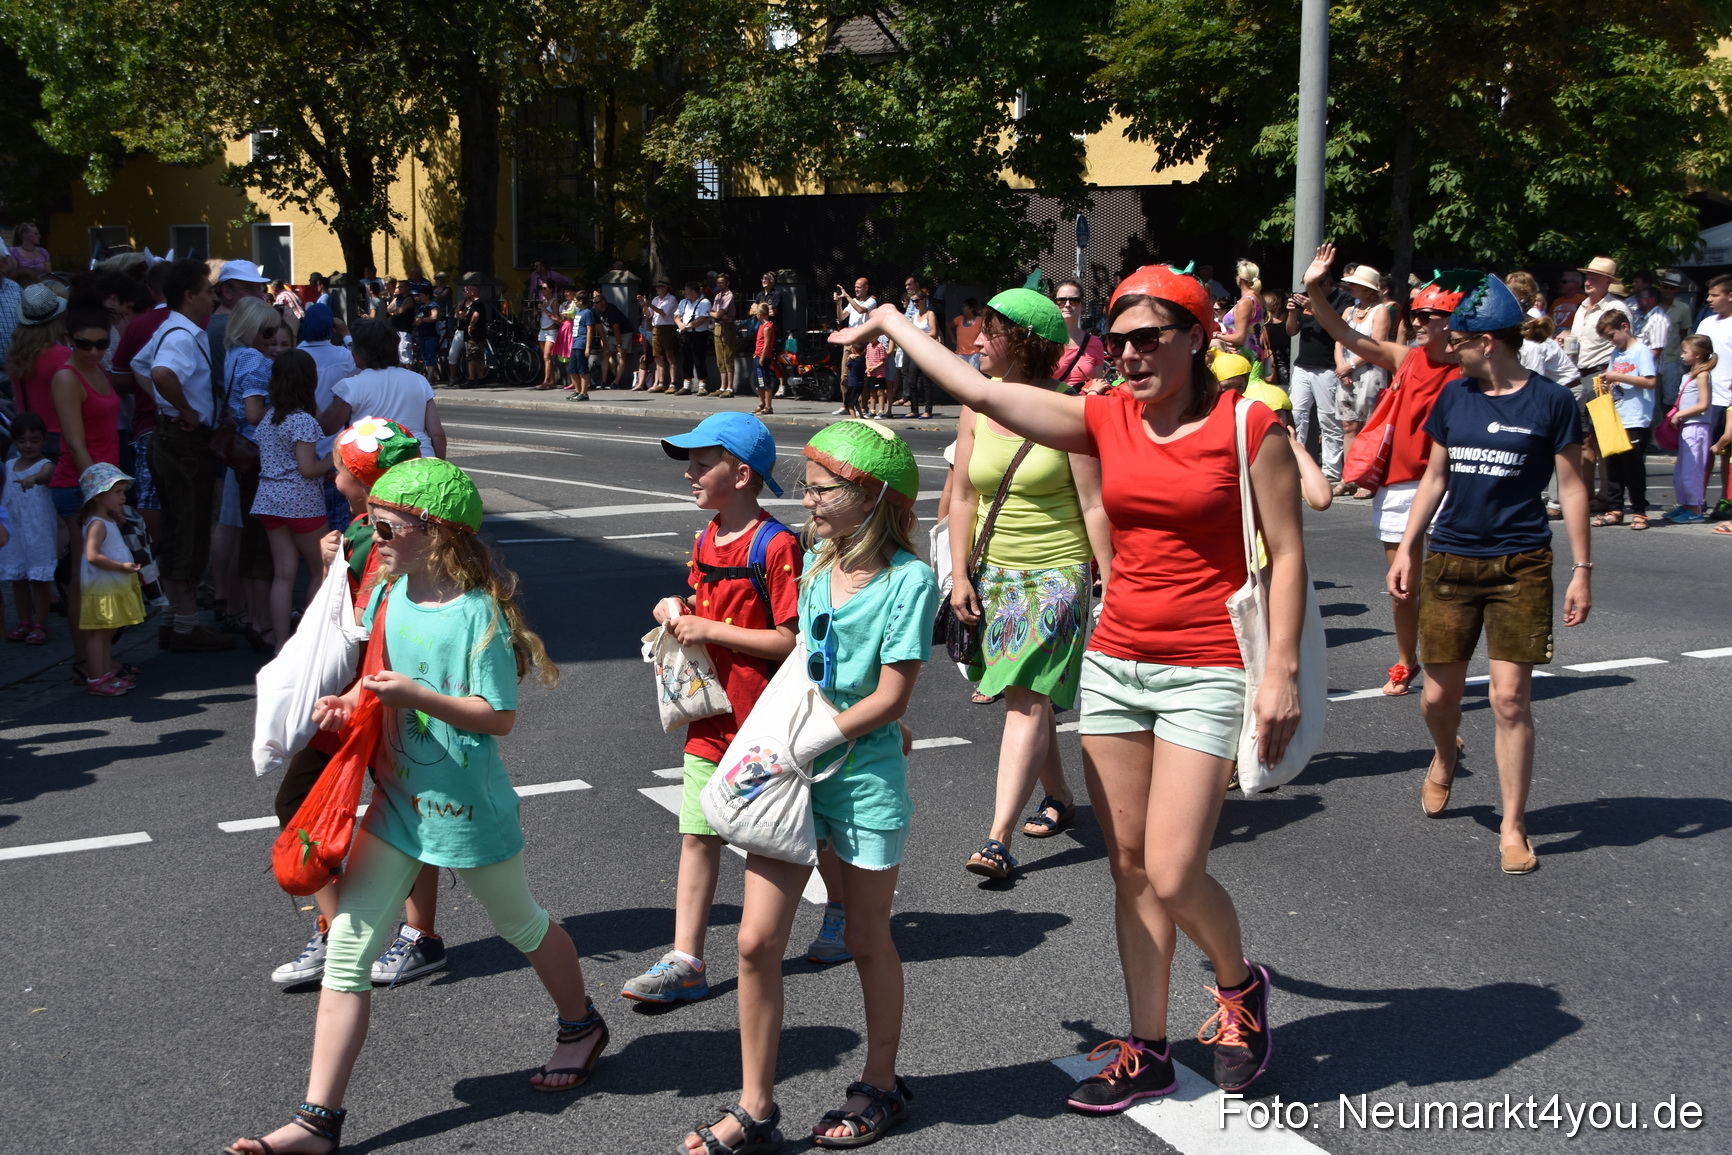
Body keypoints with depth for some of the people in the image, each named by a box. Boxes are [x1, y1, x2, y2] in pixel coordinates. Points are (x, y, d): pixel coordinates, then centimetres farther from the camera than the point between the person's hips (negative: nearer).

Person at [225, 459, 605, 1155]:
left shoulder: (478, 612, -18)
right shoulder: (387, 597, 2)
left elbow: (499, 717, -19)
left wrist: (418, 695, -28)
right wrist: (348, 703, -2)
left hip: (465, 802, -6)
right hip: (397, 797, 6)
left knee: (519, 924, 17)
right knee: (347, 944, -2)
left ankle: (582, 1026, 45)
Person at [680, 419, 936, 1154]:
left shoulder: (908, 579, -13)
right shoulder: (816, 560, 6)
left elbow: (892, 695, -16)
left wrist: (813, 743, -20)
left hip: (864, 777, -5)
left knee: (868, 940, 11)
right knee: (756, 940, 1)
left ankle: (880, 1086, 32)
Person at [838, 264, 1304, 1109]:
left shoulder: (1248, 425, -9)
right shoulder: (1106, 419, 4)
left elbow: (1286, 554, -7)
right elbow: (984, 393, 5)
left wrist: (1282, 671, -13)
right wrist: (892, 325, 11)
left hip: (1204, 673, -5)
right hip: (1114, 661, 6)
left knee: (1172, 876, -8)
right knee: (1129, 868, 10)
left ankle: (1239, 984, 24)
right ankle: (1148, 1051, 23)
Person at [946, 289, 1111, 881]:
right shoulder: (977, 407, 4)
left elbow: (1094, 505, -10)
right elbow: (963, 496, 9)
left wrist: (1111, 583, -10)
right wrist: (960, 575, 4)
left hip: (1058, 571, -6)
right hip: (995, 572, 6)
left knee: (1027, 698, -13)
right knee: (1025, 696, 15)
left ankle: (998, 839, -17)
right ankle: (1057, 798, 35)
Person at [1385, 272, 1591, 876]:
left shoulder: (1550, 401, -4)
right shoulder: (1453, 396, 8)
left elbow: (1572, 487, 0)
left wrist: (1581, 570, -3)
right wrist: (1407, 547, 12)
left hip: (1520, 565, -4)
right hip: (1450, 561, 4)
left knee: (1510, 697, -7)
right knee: (1439, 694, 7)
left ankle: (1513, 828, 6)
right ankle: (1445, 757, 42)